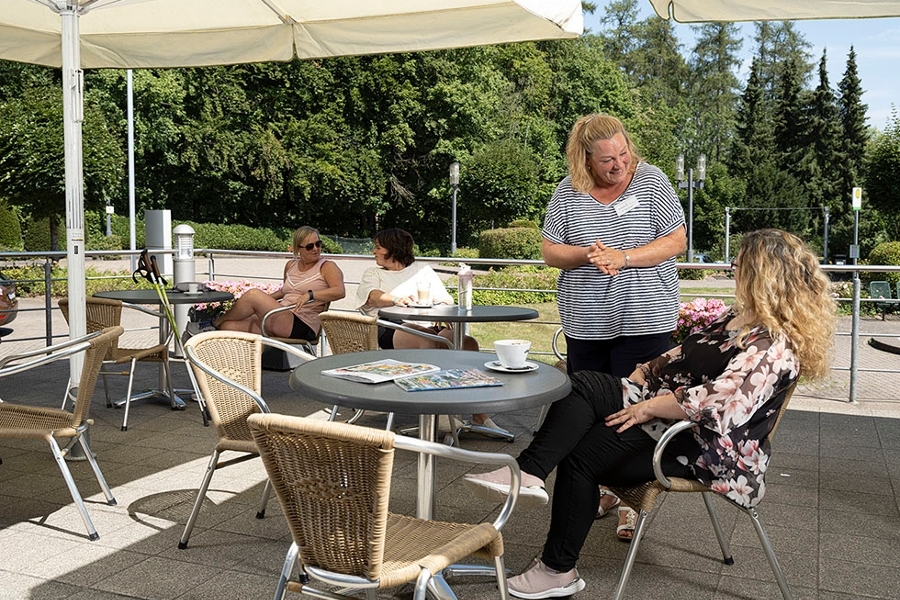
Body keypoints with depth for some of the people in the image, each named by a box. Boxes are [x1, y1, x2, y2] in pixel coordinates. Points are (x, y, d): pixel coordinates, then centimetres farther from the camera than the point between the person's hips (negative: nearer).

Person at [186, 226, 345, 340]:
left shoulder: (327, 267, -2)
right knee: (228, 326, -7)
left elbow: (339, 291, -18)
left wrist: (310, 295, -27)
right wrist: (267, 298, 19)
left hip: (302, 326, -7)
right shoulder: (291, 266, 18)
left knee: (253, 294, -18)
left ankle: (213, 324, 3)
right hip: (282, 321, 7)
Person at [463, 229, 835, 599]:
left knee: (581, 454, -15)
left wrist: (648, 407, -23)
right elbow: (685, 356, 21)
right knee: (583, 385, -13)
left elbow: (717, 403, -30)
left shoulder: (776, 345, -19)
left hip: (706, 446, -9)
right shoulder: (738, 316, 12)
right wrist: (642, 374, 7)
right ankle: (528, 474, -22)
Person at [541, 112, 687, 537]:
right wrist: (585, 255, -15)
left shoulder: (651, 181, -2)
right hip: (585, 323, 3)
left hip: (644, 321, -3)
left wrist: (623, 257, -16)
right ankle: (603, 490, 26)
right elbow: (549, 250, 5)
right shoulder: (568, 192, 3)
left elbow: (675, 241, -4)